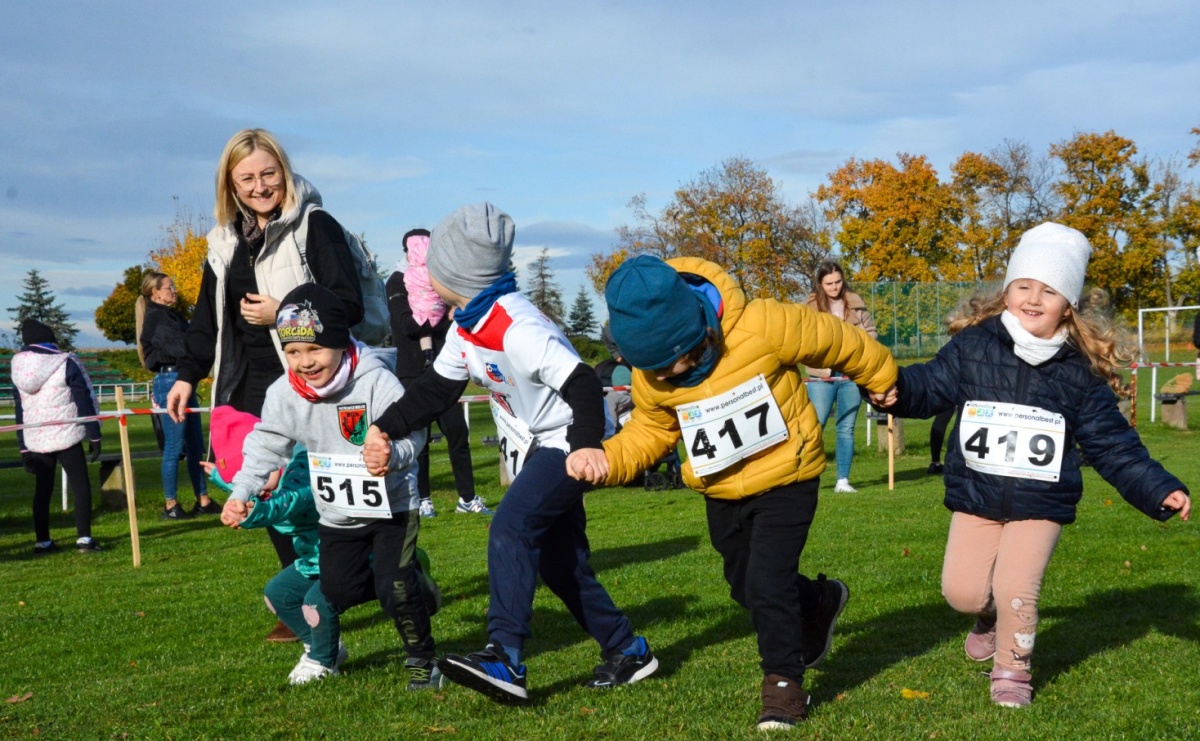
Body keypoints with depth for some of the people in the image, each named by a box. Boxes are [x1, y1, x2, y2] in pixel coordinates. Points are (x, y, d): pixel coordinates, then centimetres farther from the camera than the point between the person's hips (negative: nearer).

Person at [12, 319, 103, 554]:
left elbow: (19, 412, 10)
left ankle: (42, 542, 15)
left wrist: (23, 448, 14)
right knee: (81, 486, 2)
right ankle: (83, 538, -4)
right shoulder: (67, 364, -8)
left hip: (35, 441, 5)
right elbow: (85, 402, -8)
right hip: (66, 437, -5)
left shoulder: (18, 368, 6)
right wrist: (94, 437, -2)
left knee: (42, 489, 13)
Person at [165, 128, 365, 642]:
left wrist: (283, 315, -19)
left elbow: (349, 305, -11)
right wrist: (187, 375, 17)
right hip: (251, 388, 7)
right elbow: (208, 317, 22)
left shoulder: (316, 227, -6)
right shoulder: (226, 242, 15)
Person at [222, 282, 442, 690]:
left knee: (395, 589, -12)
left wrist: (393, 453, -46)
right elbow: (265, 446, 2)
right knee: (337, 592, 10)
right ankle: (407, 573, 36)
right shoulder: (284, 394, -10)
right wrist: (240, 493, -5)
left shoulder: (376, 382, -24)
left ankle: (422, 657, 13)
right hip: (337, 515, 6)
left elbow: (411, 431, -25)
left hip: (391, 507, -5)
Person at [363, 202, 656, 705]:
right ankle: (627, 651, 24)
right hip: (532, 450, 10)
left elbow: (581, 384, -31)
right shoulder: (465, 327, 2)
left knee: (509, 528, -26)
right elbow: (436, 388, 9)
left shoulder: (517, 328, -27)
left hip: (565, 444, -10)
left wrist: (588, 447, -43)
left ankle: (506, 659, -27)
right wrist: (386, 428, -1)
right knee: (558, 560, 11)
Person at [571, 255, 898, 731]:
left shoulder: (763, 326, -30)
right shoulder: (651, 374, -15)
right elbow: (648, 432, 1)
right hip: (721, 492, 6)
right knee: (746, 588, 18)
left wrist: (882, 380, 3)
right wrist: (606, 459, -19)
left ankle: (784, 683, 7)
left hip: (786, 479, -5)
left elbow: (837, 343, -13)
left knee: (767, 583, -13)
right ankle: (821, 603, 48)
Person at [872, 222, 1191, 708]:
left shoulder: (1080, 373, -3)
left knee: (1016, 590, -10)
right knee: (961, 590, -1)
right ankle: (990, 616, 37)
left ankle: (1012, 669, 18)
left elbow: (1112, 445, 1)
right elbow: (933, 383, -5)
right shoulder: (973, 346, -5)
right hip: (975, 498, 1)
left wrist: (1158, 489, -5)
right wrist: (897, 389, -28)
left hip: (1041, 504, -1)